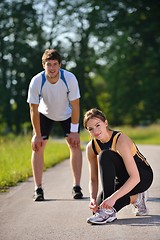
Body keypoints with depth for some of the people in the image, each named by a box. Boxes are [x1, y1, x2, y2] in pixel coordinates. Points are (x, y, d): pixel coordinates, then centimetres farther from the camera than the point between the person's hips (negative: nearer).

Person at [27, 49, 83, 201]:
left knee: (75, 145, -11)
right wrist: (37, 135, -17)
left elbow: (75, 106, -19)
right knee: (37, 147, -10)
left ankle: (76, 187, -5)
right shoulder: (36, 82, -30)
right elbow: (34, 109, -20)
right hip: (45, 114, 0)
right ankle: (38, 189, -6)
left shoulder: (70, 79, -30)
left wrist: (74, 131, -18)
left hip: (67, 114, 0)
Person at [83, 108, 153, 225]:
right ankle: (135, 199, 9)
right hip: (123, 180, 7)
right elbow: (93, 179, -2)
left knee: (105, 156, -30)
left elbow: (135, 177, -34)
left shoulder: (120, 140, -28)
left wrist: (113, 197, -44)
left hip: (143, 177, -7)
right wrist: (92, 198, -23)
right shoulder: (91, 147, -9)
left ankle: (109, 212, -29)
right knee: (97, 208, -16)